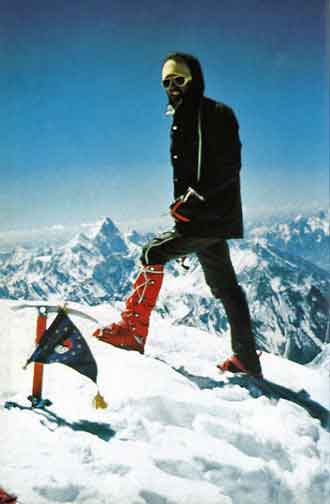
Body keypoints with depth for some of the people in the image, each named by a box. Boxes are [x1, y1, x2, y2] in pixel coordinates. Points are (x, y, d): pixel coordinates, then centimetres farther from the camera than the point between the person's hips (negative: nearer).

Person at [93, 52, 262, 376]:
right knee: (225, 288, 11)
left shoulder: (216, 114, -7)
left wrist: (196, 197, -24)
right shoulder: (182, 119, 19)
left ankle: (133, 328, -4)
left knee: (153, 254, -12)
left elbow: (229, 167, -17)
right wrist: (182, 218, 19)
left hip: (214, 217, -9)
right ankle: (247, 360, 19)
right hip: (200, 218, 9)